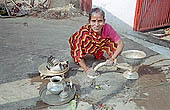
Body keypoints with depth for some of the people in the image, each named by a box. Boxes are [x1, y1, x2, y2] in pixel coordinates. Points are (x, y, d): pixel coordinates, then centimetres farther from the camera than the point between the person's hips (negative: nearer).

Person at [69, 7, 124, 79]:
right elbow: (77, 52, -34)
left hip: (96, 47, 1)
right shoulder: (84, 32, -38)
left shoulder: (107, 28, -31)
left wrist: (112, 58, -36)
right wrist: (86, 69, -41)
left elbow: (120, 44, -26)